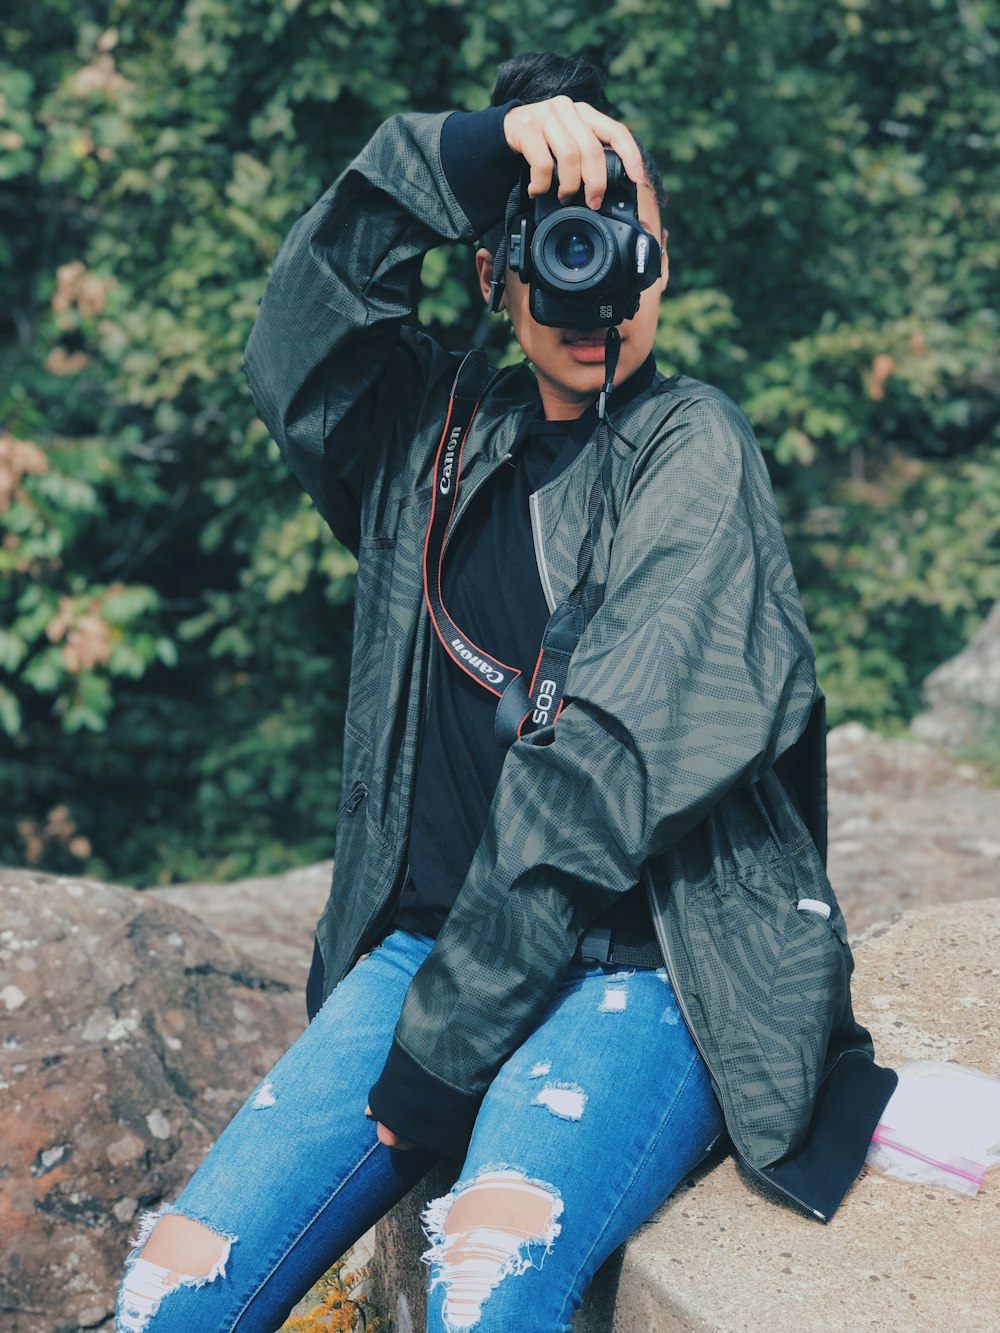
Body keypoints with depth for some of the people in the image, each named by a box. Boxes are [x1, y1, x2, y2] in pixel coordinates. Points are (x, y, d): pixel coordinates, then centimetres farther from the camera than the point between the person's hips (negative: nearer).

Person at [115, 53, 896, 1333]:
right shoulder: (441, 434, 12)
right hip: (429, 940, 5)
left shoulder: (691, 443, -3)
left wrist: (435, 1053, -14)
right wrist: (470, 153, -18)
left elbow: (609, 768, -12)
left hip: (646, 958, -4)